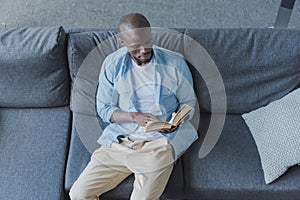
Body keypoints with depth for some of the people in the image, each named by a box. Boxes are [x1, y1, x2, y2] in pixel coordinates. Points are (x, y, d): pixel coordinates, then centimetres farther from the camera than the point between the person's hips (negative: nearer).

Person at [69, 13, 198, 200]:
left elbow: (189, 101, 9)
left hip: (161, 141, -2)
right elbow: (104, 109, 4)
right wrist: (134, 117, -13)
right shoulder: (112, 64, 0)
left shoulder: (175, 62, -3)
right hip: (120, 140, 2)